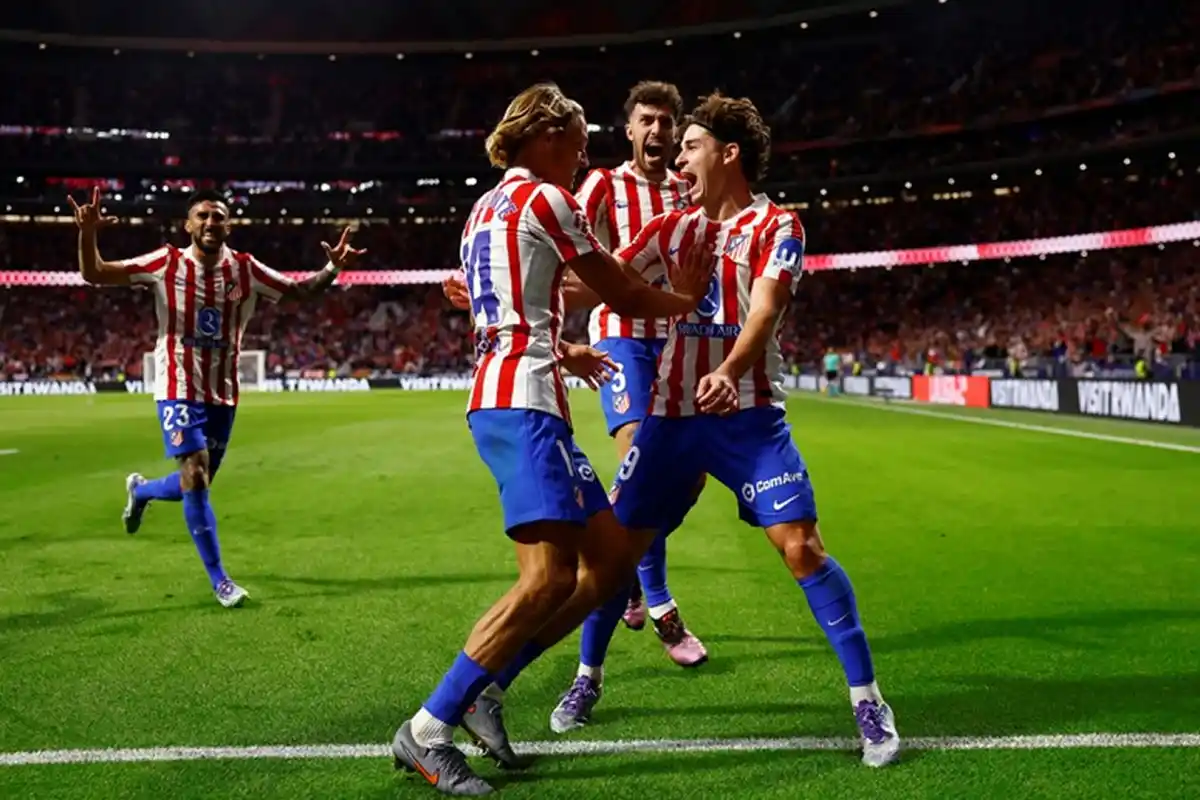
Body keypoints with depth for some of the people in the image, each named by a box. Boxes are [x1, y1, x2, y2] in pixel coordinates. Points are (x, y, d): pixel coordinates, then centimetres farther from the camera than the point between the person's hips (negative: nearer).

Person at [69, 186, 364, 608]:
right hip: (179, 389, -4)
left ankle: (139, 490, 49)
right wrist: (87, 234, -31)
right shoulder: (167, 263, -9)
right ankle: (219, 579, -2)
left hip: (223, 394, 4)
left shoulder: (245, 269, -3)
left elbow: (301, 290, 2)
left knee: (196, 483, 13)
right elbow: (95, 274, -11)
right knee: (195, 478, -15)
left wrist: (333, 268, -18)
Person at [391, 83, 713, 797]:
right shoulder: (546, 197, -4)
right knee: (551, 576, -16)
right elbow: (623, 294, 1)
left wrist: (562, 354, 44)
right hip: (525, 402, -10)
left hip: (498, 397, 10)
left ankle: (484, 690, 8)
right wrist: (686, 299, 20)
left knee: (614, 555, 7)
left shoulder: (486, 208, 23)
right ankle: (428, 732, -11)